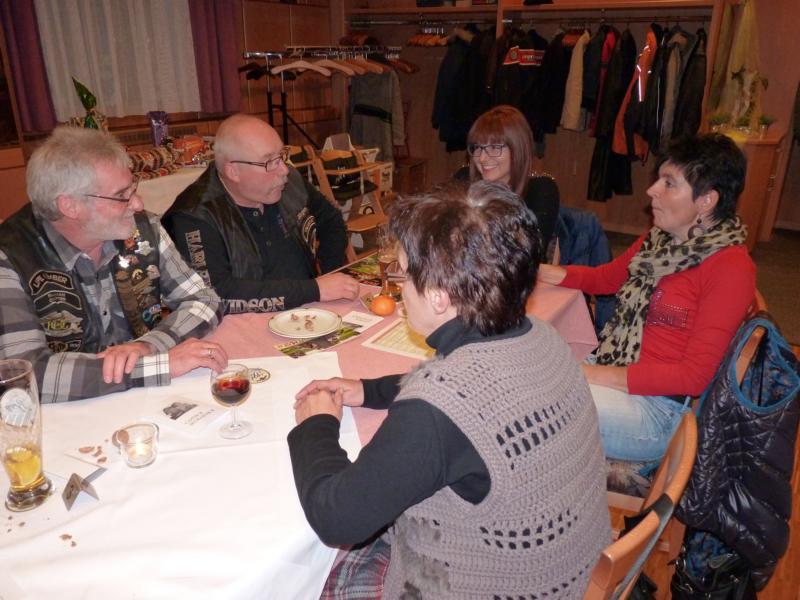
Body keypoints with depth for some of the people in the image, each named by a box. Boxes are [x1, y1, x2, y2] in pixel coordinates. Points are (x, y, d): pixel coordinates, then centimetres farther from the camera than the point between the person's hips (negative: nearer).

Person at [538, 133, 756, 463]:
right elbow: (607, 277, 23)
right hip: (616, 370, 7)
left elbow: (694, 376, -17)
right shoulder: (660, 239, 6)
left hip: (660, 408, -7)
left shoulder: (730, 267, -15)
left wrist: (595, 375, -22)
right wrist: (540, 271, 7)